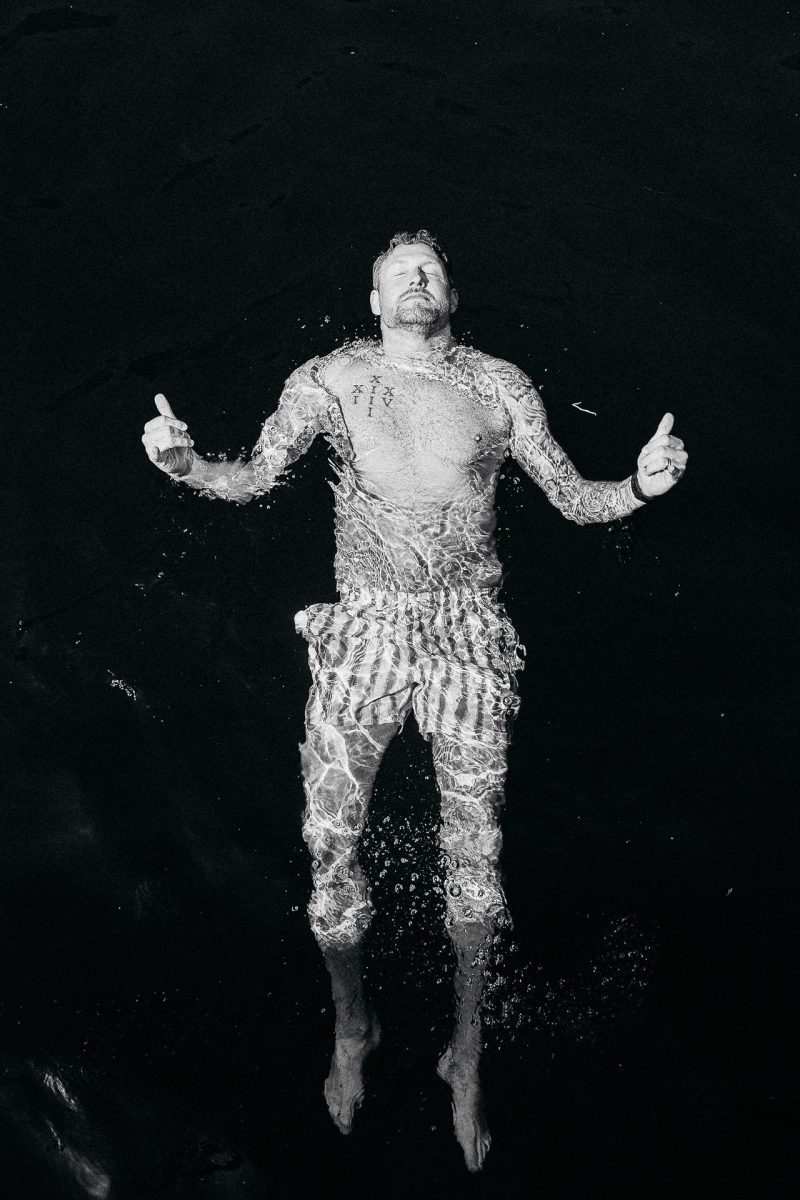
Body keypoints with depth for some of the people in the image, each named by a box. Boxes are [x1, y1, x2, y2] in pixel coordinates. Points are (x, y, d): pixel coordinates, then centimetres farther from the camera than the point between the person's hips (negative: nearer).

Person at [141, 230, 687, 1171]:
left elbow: (573, 500, 6)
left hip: (467, 639, 0)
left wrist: (639, 485, -15)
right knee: (332, 839, 1)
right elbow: (251, 479, 4)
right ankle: (352, 1030, 27)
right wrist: (182, 464, -16)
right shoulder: (332, 380, 2)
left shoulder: (499, 386, 3)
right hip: (366, 633, 0)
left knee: (474, 849, 3)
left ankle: (466, 1056, 23)